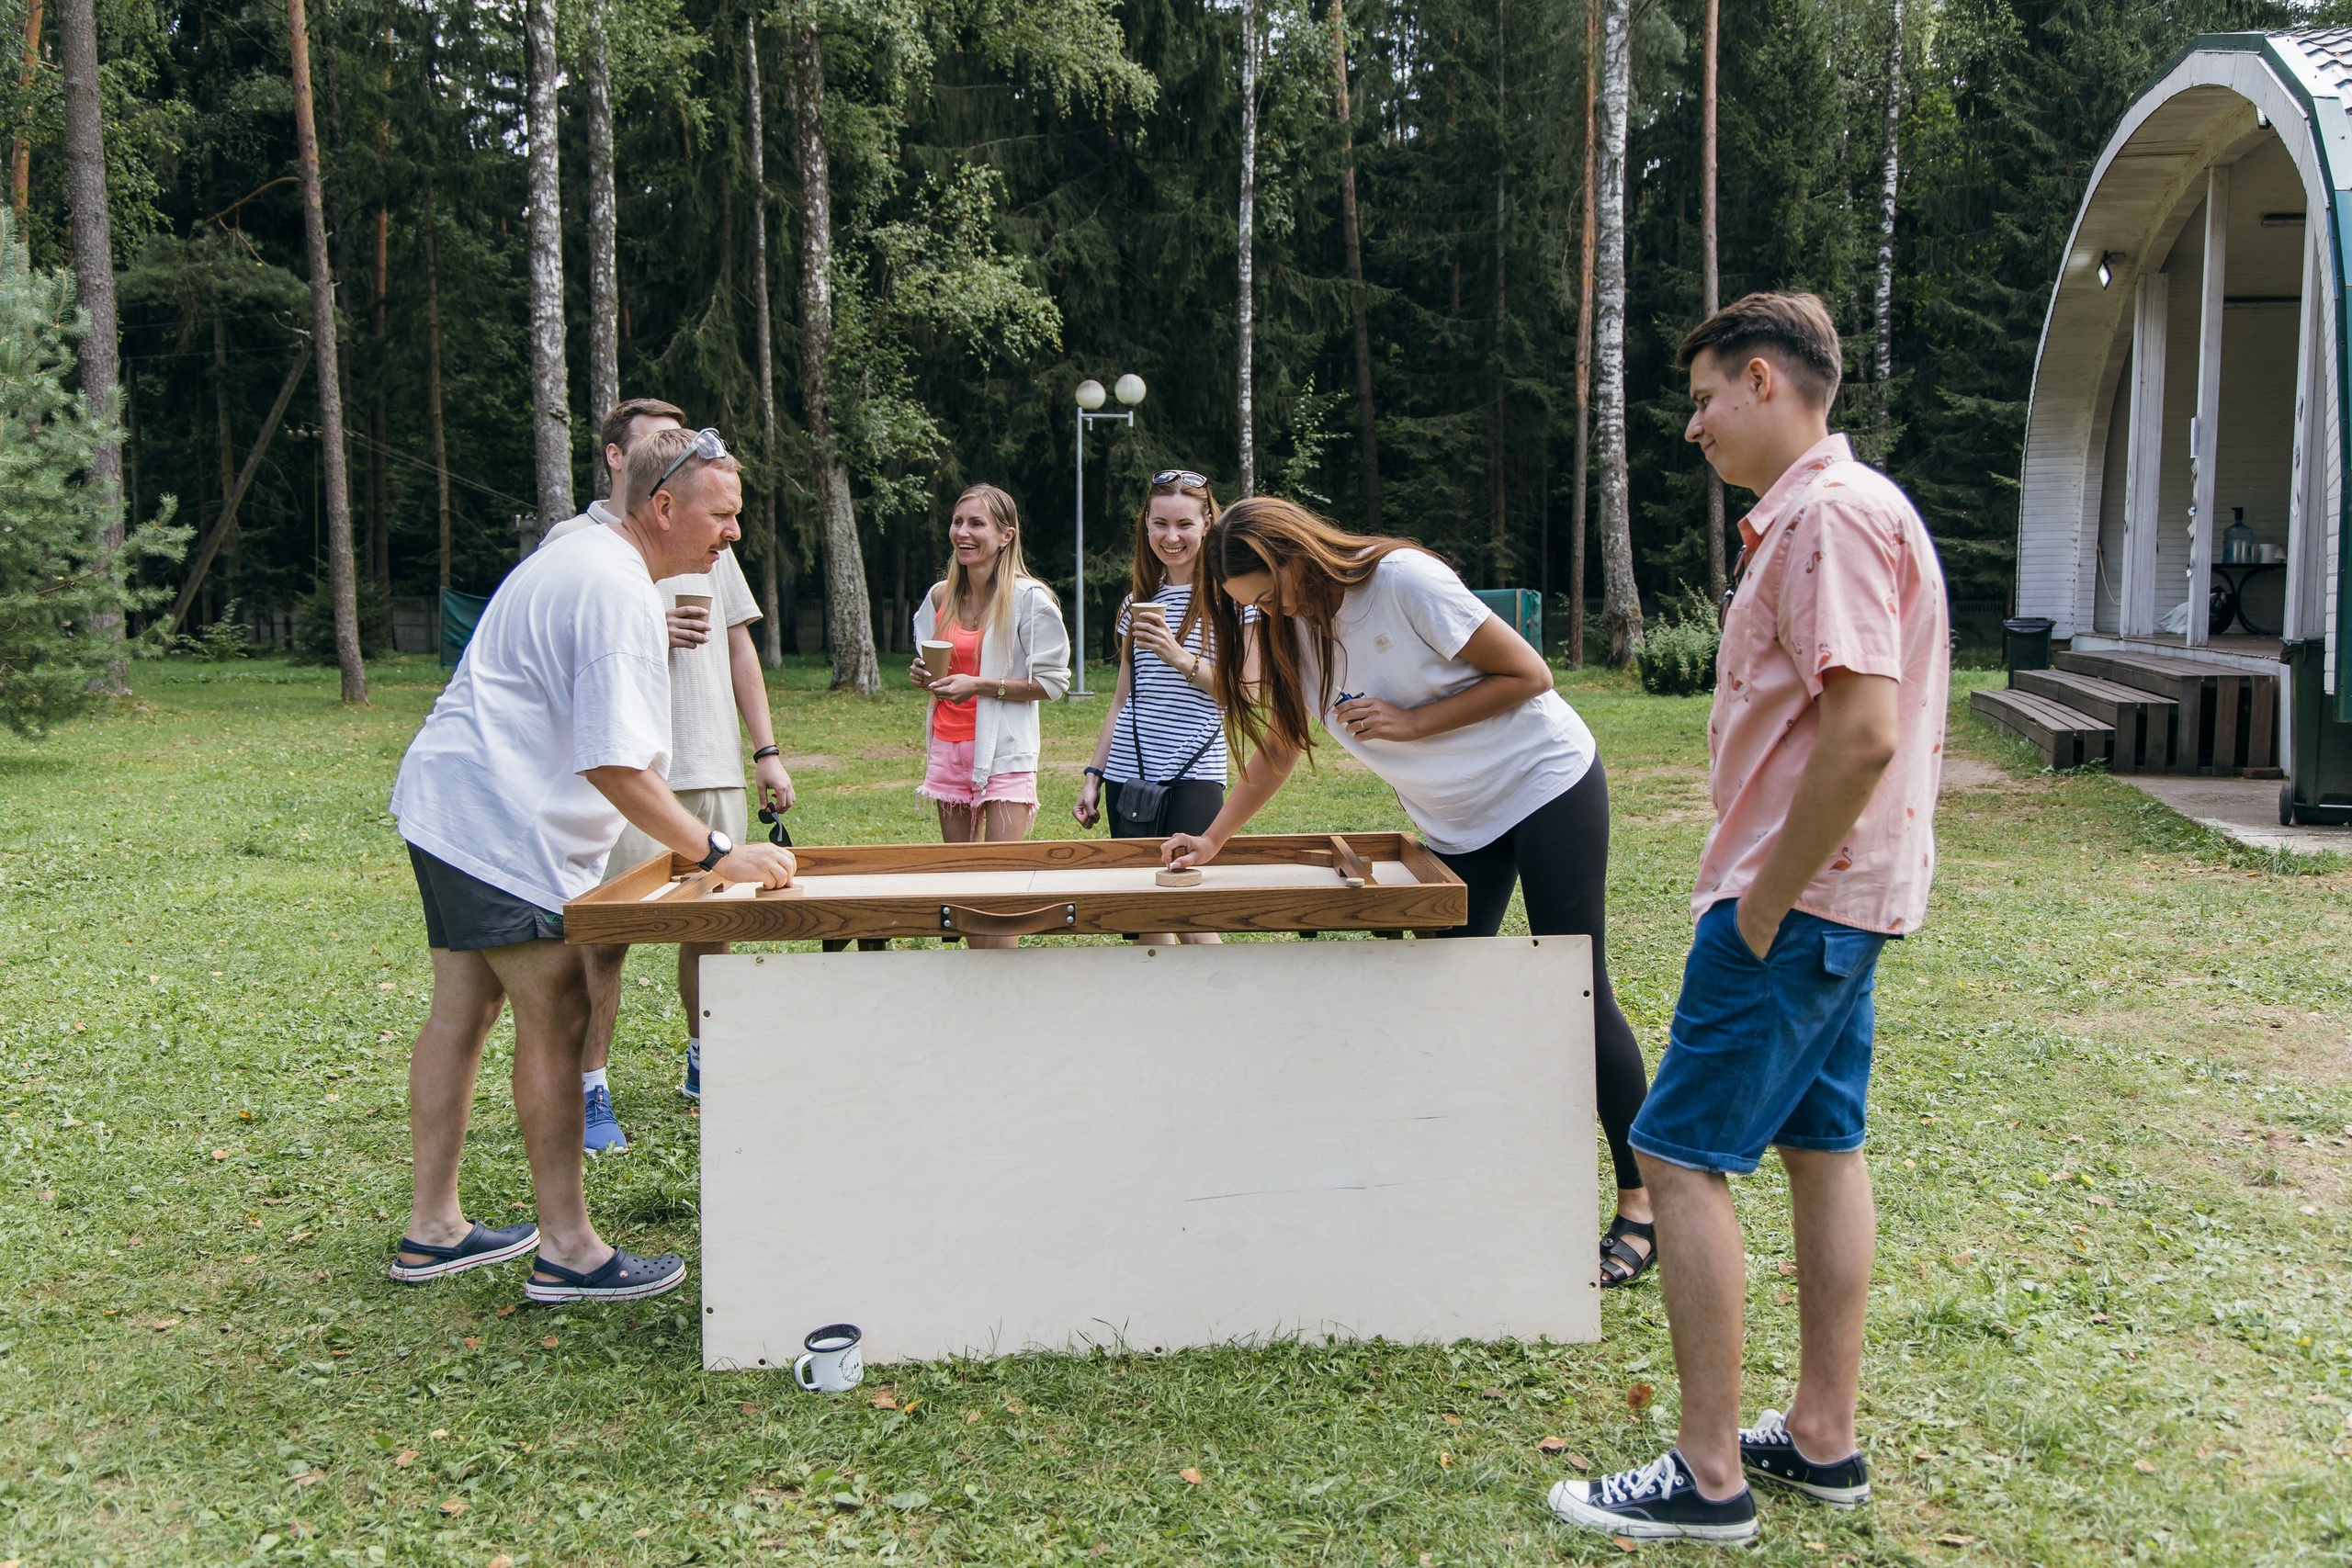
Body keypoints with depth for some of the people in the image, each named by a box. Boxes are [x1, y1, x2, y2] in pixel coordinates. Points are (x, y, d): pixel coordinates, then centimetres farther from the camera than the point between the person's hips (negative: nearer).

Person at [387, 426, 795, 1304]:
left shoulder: (585, 561, 17)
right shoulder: (617, 592, -18)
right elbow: (614, 764, -25)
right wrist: (718, 855, -22)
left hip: (449, 807, 11)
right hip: (497, 826, -11)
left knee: (461, 1012, 14)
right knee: (556, 1020, -7)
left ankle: (432, 1230, 24)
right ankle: (566, 1251, 0)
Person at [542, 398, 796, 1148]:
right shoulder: (574, 540, 1)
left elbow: (739, 648, 18)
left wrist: (766, 751, 12)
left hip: (713, 771, 5)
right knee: (606, 934, -4)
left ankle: (705, 1064, 26)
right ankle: (589, 1090, 7)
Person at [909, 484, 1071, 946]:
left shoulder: (1029, 599, -7)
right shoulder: (939, 597, 11)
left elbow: (1052, 683, -8)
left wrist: (978, 685, -15)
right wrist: (923, 675, 2)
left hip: (1003, 751, -6)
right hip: (948, 748, 6)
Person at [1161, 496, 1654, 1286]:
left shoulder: (1402, 580, -21)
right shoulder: (1294, 627, 0)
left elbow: (1529, 674, -17)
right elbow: (1279, 744, 10)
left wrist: (1411, 723, -21)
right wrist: (1212, 839, 3)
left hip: (1547, 783, -7)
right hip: (1457, 822, 7)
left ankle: (1641, 1203, 4)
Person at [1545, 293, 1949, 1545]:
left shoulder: (1832, 512, -17)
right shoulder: (1813, 512, 15)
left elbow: (1862, 735, -26)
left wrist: (1759, 910, -19)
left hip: (1796, 898, -11)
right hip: (1832, 893, 11)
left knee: (1680, 1157, -5)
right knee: (1819, 1145, 15)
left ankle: (1708, 1478, 4)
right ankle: (1823, 1439, 26)